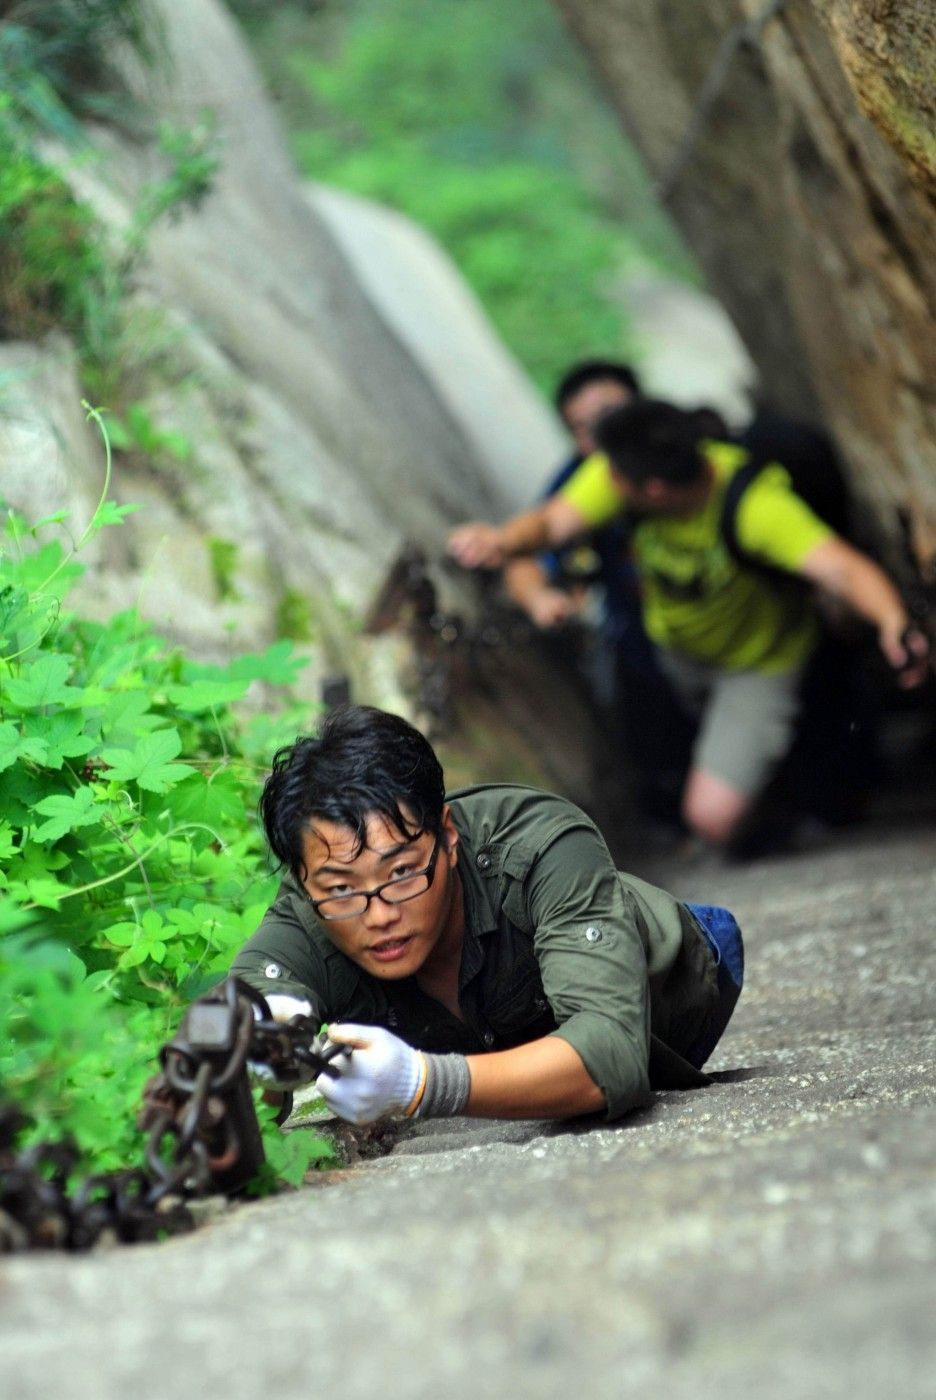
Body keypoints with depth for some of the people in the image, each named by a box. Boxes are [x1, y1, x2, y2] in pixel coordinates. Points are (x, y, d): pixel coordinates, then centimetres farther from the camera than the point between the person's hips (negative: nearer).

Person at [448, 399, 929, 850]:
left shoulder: (757, 505, -42)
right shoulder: (615, 472, -28)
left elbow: (844, 568, -52)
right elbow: (550, 521, -29)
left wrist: (893, 623, -72)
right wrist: (503, 541, -53)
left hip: (759, 659, -5)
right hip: (676, 646, 5)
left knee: (714, 818, -11)